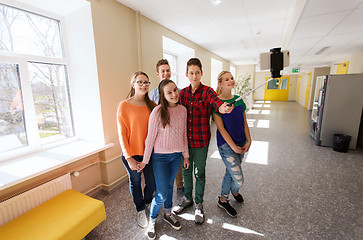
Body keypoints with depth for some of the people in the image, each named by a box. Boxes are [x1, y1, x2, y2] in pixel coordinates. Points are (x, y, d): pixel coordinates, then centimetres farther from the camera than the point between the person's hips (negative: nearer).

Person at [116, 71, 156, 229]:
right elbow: (122, 134, -10)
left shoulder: (152, 105, 1)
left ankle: (147, 202, 49)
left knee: (152, 184, 14)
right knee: (135, 182, 17)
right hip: (132, 154, -3)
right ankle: (140, 210, 45)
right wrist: (129, 157, -12)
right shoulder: (124, 105, -10)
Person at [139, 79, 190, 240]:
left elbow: (184, 134, 6)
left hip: (176, 155, 5)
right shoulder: (158, 112, -18)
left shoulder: (182, 110, -2)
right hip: (160, 157, -4)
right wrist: (145, 160, -6)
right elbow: (151, 137, -12)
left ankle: (168, 214, 46)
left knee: (169, 186, 22)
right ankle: (152, 220, 32)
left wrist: (186, 155, 10)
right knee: (162, 194, 3)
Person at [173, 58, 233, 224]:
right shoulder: (182, 93, 3)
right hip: (185, 140, 4)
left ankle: (198, 204, 36)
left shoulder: (207, 91, -9)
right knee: (186, 170, 19)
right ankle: (187, 199, 44)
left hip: (201, 141, -3)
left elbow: (215, 101, -31)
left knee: (199, 173, 12)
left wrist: (222, 108, -55)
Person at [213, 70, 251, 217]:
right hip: (226, 144, -6)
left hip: (241, 143, 6)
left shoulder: (238, 100, 5)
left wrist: (248, 141, 1)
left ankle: (223, 200, 45)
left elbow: (244, 123, 9)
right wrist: (233, 146, -14)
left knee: (230, 172, 20)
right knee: (239, 179, -4)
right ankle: (235, 191, 32)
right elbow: (221, 128, -15)